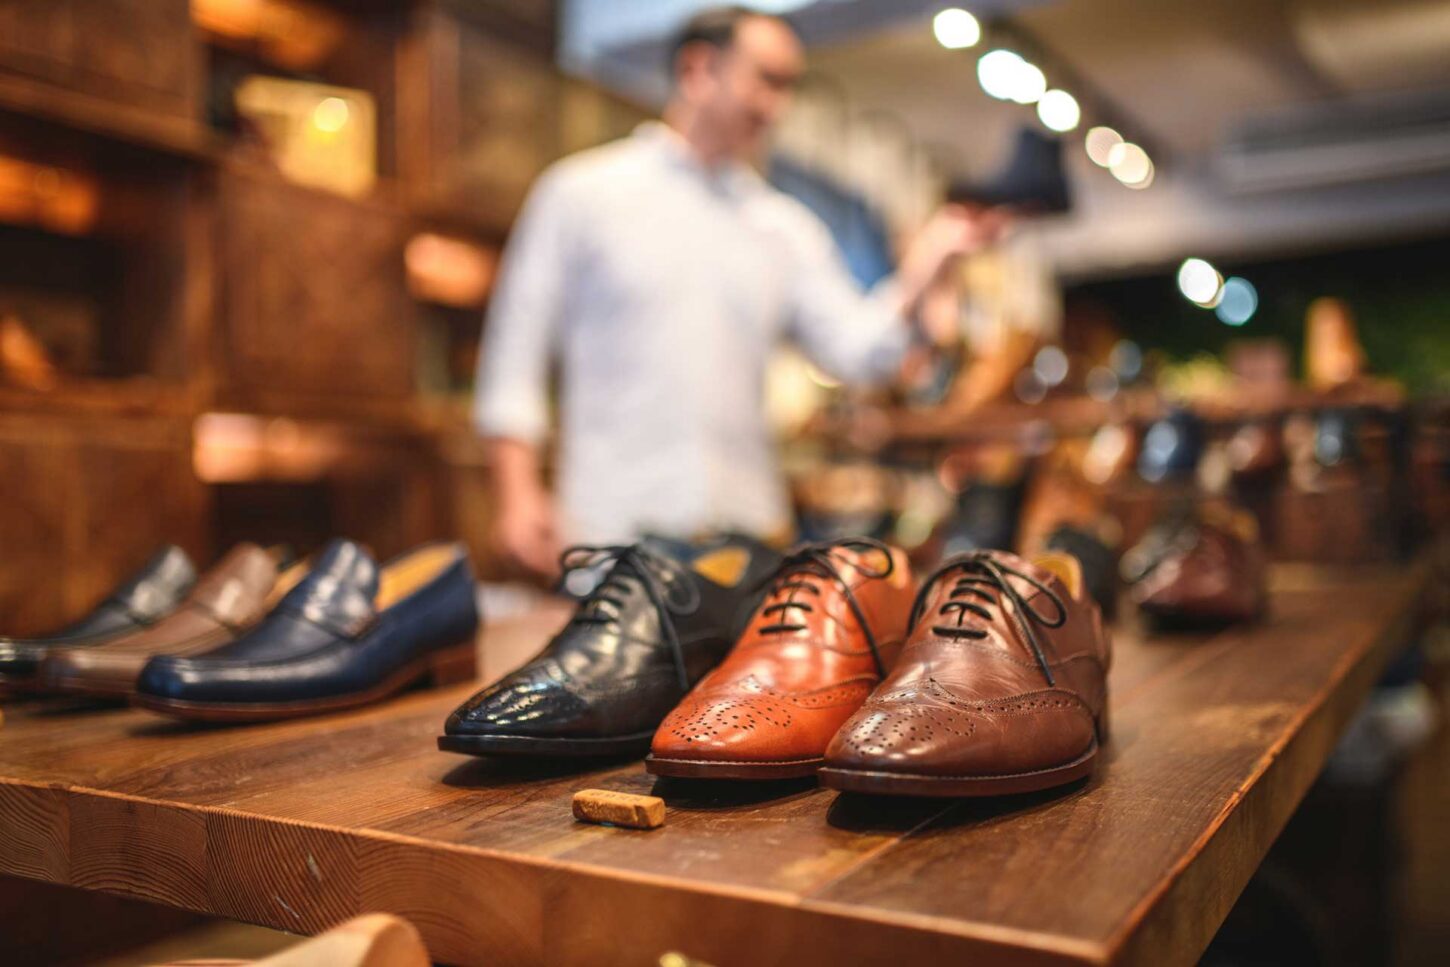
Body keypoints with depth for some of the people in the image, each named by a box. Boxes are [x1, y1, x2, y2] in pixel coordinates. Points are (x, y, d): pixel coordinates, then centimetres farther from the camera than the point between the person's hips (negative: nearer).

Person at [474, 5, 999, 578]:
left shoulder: (785, 227, 13)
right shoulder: (580, 192, 3)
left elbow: (858, 352, 4)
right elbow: (515, 355, 1)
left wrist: (919, 275, -14)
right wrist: (517, 494, -9)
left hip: (748, 530, 4)